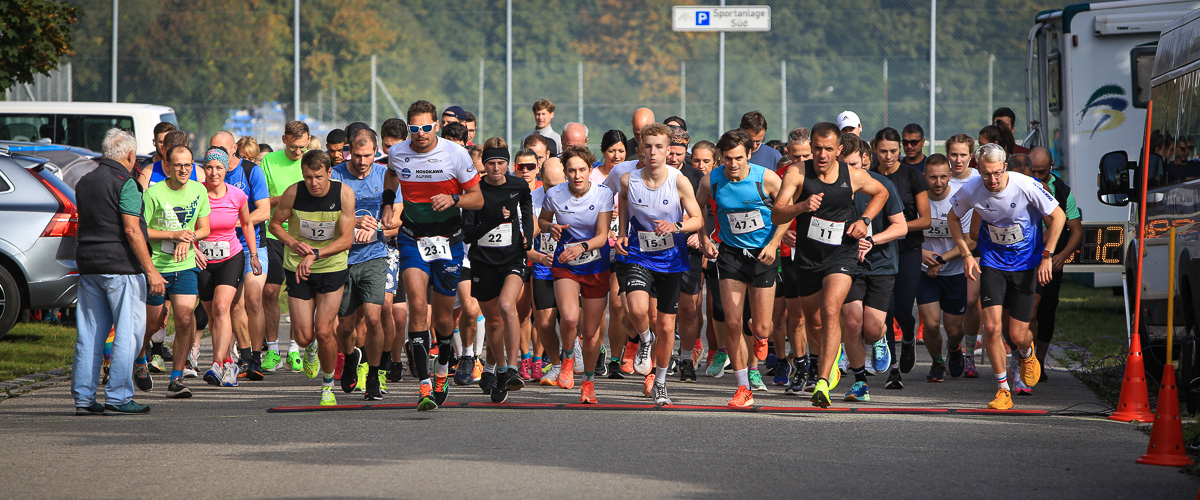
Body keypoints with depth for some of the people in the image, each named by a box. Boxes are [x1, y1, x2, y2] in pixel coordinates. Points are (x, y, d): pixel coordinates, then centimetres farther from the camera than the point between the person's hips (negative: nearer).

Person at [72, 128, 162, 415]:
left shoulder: (85, 182, 13)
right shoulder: (125, 183, -11)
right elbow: (132, 230, -16)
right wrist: (151, 270, -14)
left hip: (88, 264, 7)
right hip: (121, 266, -7)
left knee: (89, 333, 8)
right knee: (128, 331, -1)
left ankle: (83, 398, 8)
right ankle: (118, 397, -4)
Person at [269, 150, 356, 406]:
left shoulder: (344, 194, -14)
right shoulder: (293, 193, -13)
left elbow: (346, 239, -14)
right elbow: (275, 224, 2)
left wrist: (315, 255, -26)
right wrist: (293, 243, -16)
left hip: (332, 269, -1)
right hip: (297, 269, 1)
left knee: (323, 332, -10)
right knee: (303, 336, -3)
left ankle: (328, 385, 14)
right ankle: (310, 349, 36)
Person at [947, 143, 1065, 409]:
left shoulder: (1026, 186, -22)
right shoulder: (971, 190, -15)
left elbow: (1057, 216, -8)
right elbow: (953, 218, 6)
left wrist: (1047, 256, -11)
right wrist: (966, 254, -2)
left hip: (1026, 264, -1)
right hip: (992, 262, 1)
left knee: (1017, 336, -2)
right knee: (992, 327, -13)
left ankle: (1026, 353, 37)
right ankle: (1003, 389, 3)